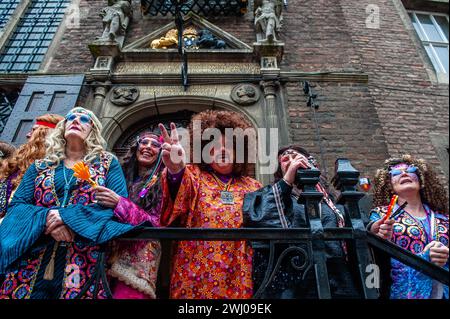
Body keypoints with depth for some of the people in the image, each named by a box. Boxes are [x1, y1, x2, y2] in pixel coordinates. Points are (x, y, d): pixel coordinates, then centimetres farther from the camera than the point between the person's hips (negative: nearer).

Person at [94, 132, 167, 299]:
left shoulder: (162, 182, -3)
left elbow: (156, 225, -12)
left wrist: (119, 203, -22)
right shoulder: (122, 176, 11)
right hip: (110, 252, 4)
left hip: (138, 259, -4)